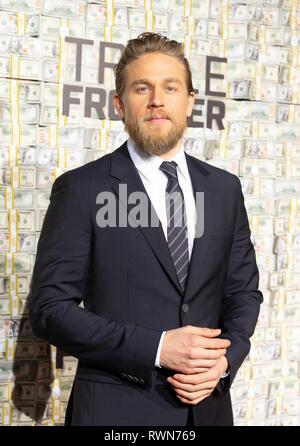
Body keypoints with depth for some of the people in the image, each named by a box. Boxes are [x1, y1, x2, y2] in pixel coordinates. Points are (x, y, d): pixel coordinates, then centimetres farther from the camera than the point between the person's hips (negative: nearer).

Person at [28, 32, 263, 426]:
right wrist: (157, 348, -19)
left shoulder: (225, 188, 4)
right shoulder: (81, 189, -9)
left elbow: (244, 290, 9)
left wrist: (225, 359, -9)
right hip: (116, 408, -4)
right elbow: (49, 308, -12)